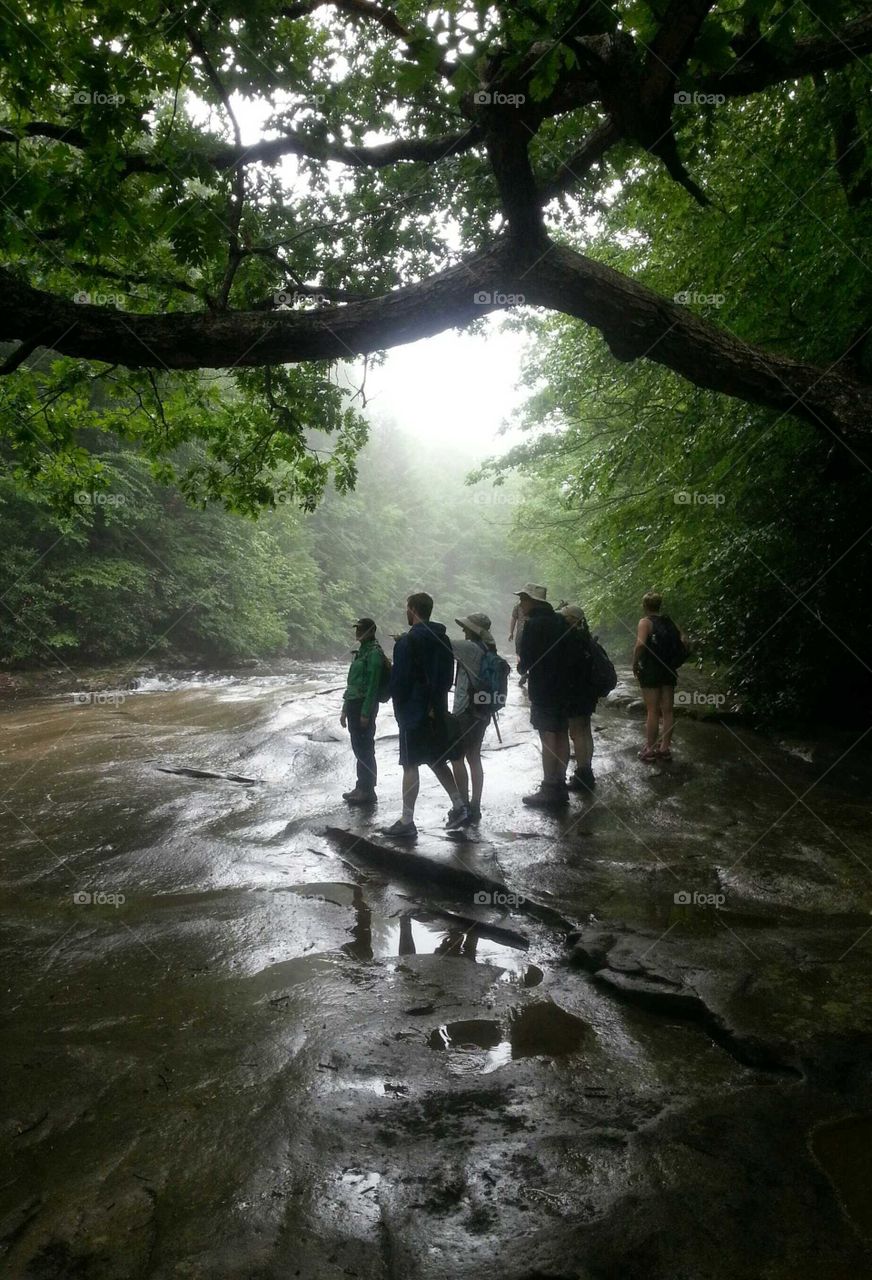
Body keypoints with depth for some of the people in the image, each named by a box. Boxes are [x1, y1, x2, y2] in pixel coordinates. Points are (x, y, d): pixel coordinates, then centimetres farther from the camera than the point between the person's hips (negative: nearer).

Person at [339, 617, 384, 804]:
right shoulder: (361, 651, 16)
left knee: (365, 748, -4)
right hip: (354, 704, 9)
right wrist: (345, 710, 19)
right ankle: (361, 787, 21)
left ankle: (368, 791, 2)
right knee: (358, 748, 13)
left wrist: (366, 713, -21)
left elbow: (373, 685, -18)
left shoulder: (374, 652, -12)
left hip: (365, 705, -9)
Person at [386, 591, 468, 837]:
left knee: (410, 765, -1)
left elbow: (399, 679, -14)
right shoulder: (443, 639, 8)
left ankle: (407, 822, 3)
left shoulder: (407, 642, -15)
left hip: (413, 711, -7)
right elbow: (448, 676, 11)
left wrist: (399, 706, 2)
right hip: (437, 711, 7)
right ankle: (459, 807, 16)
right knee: (437, 761, 18)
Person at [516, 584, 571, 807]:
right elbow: (567, 652, 12)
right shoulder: (561, 621, 9)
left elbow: (525, 660, -16)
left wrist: (522, 666, 5)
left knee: (548, 738, -5)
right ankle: (560, 787, 19)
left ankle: (548, 791, -1)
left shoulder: (533, 624, -13)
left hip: (543, 690, -8)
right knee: (562, 736, 11)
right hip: (564, 688, 8)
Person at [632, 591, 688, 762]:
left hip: (651, 670, -5)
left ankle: (649, 750, 4)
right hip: (669, 670, 6)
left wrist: (635, 664, -12)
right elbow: (683, 641, 4)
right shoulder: (669, 621, 9)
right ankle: (665, 748, 15)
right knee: (667, 711, 9)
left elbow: (640, 644, -24)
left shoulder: (645, 621, -9)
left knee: (652, 711, -1)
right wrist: (674, 662, 11)